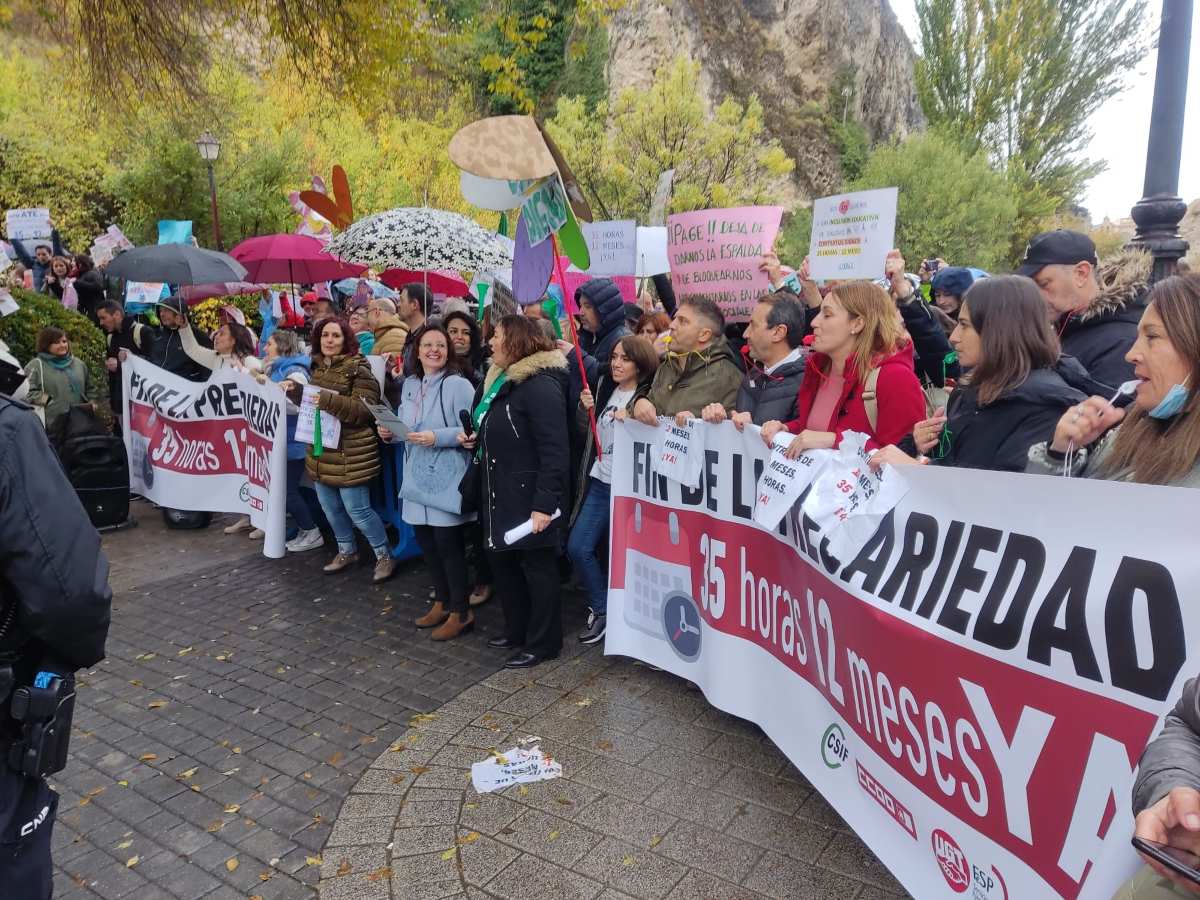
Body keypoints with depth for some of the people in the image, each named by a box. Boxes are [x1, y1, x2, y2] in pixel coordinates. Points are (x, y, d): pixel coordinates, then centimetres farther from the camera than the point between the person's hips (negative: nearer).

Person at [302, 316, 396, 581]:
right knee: (331, 508, 18)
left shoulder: (358, 370, -13)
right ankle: (346, 551, 37)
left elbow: (363, 411, -22)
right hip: (321, 451, 8)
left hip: (350, 454, -8)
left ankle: (384, 555, 15)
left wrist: (330, 400, -32)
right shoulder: (316, 367, 10)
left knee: (357, 510, -2)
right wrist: (295, 391, 4)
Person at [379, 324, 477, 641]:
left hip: (446, 479, -7)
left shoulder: (458, 385, -12)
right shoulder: (410, 384, 11)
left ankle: (461, 612, 15)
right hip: (417, 476, 7)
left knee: (447, 543, 0)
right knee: (425, 541, 14)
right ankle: (442, 602, 32)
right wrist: (391, 432, 1)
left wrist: (437, 437, -24)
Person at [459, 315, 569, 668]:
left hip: (529, 496, -10)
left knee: (536, 566, 4)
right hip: (499, 493, 10)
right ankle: (517, 630, 35)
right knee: (503, 561, 18)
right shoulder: (499, 379, 12)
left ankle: (542, 642, 19)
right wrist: (475, 439, 7)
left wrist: (544, 504, -26)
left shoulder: (541, 386, -19)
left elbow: (554, 451, -23)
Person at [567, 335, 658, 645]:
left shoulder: (649, 397, -11)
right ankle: (601, 610, 22)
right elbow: (586, 434, 16)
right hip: (598, 482, 7)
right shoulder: (605, 388, 10)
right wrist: (585, 408, -1)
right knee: (577, 547, 5)